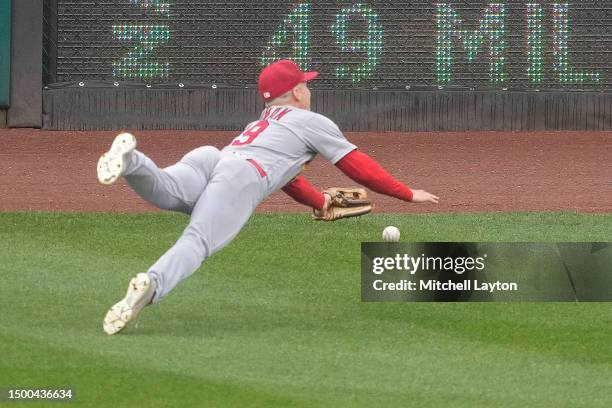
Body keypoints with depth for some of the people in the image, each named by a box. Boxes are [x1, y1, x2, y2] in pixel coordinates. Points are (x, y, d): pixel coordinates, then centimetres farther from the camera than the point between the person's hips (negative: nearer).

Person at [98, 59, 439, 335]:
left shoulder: (263, 122, 46)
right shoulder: (312, 122, 27)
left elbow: (283, 173, 60)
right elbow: (359, 166, 25)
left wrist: (321, 202, 74)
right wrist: (408, 195, 35)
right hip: (241, 177, -6)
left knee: (168, 194, -27)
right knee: (198, 242, -27)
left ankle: (131, 160, -58)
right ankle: (151, 286, -54)